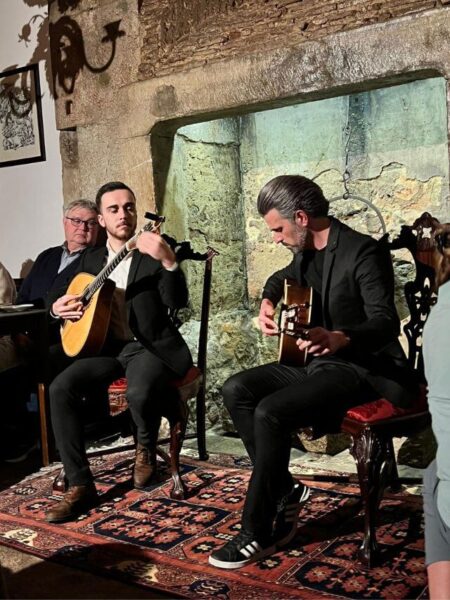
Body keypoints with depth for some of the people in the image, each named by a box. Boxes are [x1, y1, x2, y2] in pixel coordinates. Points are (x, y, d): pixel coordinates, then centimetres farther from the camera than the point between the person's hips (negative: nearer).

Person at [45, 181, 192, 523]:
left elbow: (178, 301, -16)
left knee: (140, 393, -36)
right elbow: (78, 296, 24)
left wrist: (169, 261, -34)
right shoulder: (91, 258, 14)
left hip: (151, 346, -5)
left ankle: (146, 448, 1)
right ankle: (80, 486, -13)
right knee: (61, 388, -20)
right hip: (108, 346, 5)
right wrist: (60, 307, 0)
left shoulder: (155, 251, -2)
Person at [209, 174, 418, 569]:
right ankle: (285, 489, 1)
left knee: (271, 412, -26)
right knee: (236, 389, -4)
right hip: (318, 360, 9)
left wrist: (340, 339, -48)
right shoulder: (308, 252, 8)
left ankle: (257, 534, -11)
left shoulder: (364, 252, -18)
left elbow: (387, 323, -28)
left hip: (362, 369, -9)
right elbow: (283, 278, 31)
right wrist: (268, 302, 8)